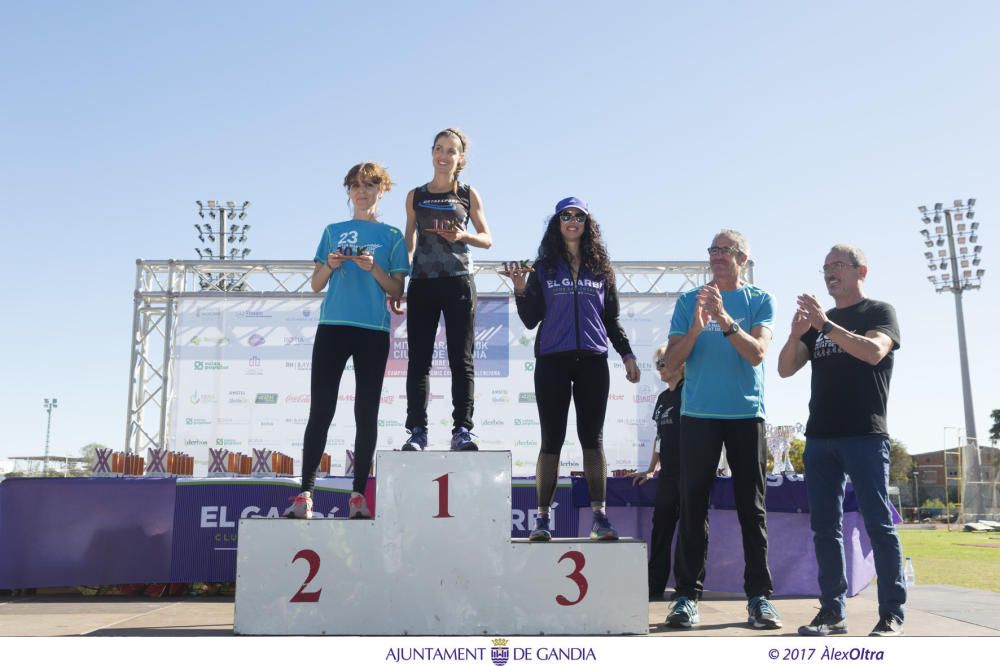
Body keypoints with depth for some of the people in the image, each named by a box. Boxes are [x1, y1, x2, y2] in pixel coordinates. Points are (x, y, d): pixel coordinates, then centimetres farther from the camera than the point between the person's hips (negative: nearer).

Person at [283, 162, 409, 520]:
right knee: (320, 410, -3)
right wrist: (330, 265, -7)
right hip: (332, 326, 1)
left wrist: (373, 268, -12)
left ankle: (358, 494, 4)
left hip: (373, 331, -1)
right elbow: (316, 285, 13)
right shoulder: (333, 231, 15)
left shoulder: (391, 235, 10)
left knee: (366, 414, 0)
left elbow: (397, 291, 5)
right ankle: (305, 493, -2)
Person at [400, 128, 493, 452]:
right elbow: (409, 243, 14)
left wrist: (463, 236, -10)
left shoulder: (469, 195, 8)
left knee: (461, 359, -2)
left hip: (458, 283, -1)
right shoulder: (415, 196, 11)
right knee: (419, 360, -1)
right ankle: (416, 431, 1)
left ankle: (462, 430, 0)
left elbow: (487, 240, 10)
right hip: (422, 283, 2)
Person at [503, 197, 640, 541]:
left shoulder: (601, 268, 12)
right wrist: (521, 290, -11)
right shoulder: (543, 267, 8)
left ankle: (600, 517, 5)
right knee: (551, 439, 1)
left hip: (592, 361, 1)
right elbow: (530, 320, 4)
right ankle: (542, 518, 5)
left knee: (592, 438, 3)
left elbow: (612, 319, 16)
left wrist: (626, 354, 7)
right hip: (552, 361, -1)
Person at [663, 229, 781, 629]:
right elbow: (671, 363, 2)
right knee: (692, 504, -2)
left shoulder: (760, 301, 6)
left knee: (752, 506, 2)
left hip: (747, 414, 0)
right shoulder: (688, 302, 9)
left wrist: (724, 319, -24)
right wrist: (696, 327, -15)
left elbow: (757, 353, -9)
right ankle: (687, 595, 1)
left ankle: (759, 596, 7)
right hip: (698, 415, 1)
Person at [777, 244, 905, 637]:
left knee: (878, 523, -4)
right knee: (825, 527, 4)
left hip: (865, 435, -5)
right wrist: (796, 334, -10)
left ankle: (891, 613, 1)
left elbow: (874, 351, -16)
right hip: (820, 438, 5)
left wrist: (826, 325, -22)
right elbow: (785, 369, 9)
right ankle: (832, 610, 9)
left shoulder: (879, 312, 5)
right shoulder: (818, 323, 19)